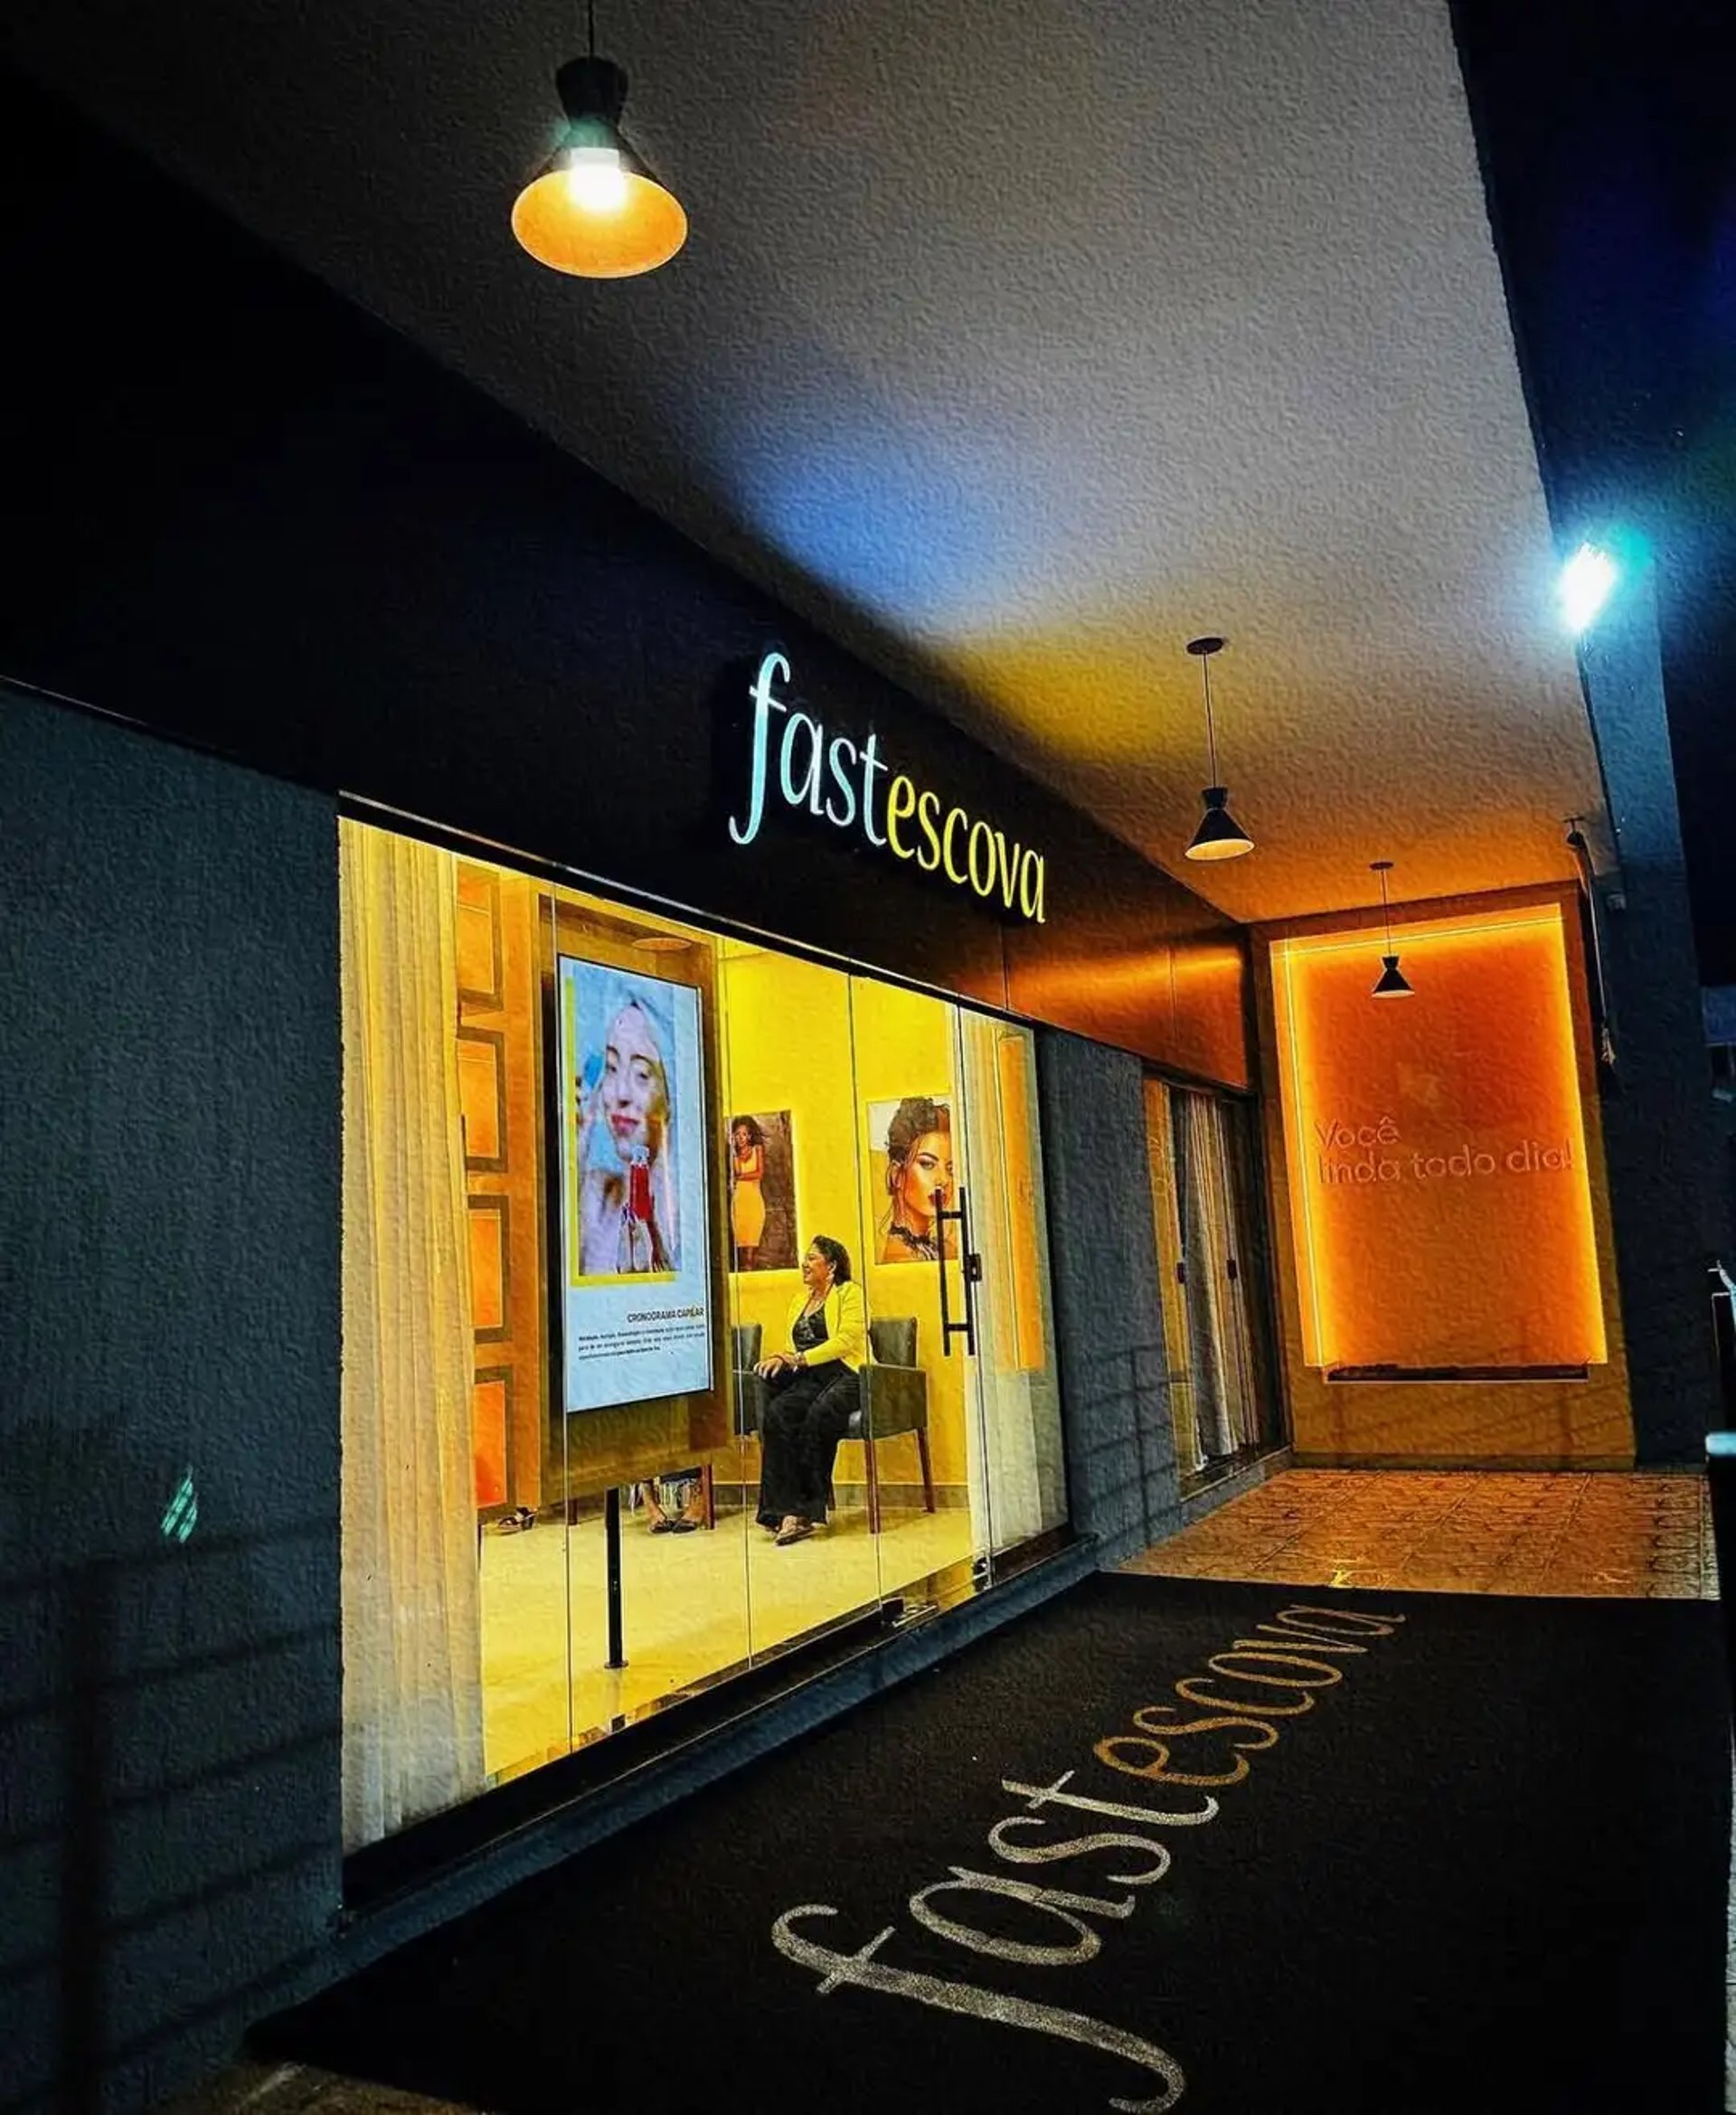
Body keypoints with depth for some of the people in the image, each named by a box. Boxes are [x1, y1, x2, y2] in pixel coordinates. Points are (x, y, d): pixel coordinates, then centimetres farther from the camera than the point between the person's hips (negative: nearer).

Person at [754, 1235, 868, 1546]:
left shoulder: (850, 1293, 4)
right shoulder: (799, 1300, 26)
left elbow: (847, 1339, -9)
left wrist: (801, 1358, -15)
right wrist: (781, 1358, 1)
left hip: (845, 1376, -6)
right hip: (810, 1380, 6)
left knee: (819, 1414, -36)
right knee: (775, 1414, -25)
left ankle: (810, 1507, -28)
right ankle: (788, 1510, -32)